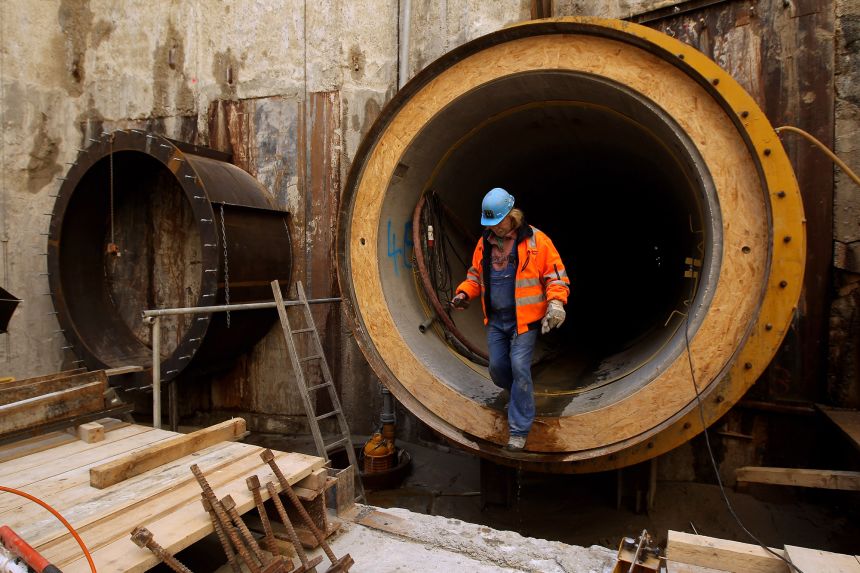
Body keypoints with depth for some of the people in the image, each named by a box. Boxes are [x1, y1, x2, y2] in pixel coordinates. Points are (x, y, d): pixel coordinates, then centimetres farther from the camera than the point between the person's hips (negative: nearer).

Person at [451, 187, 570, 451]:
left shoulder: (536, 241, -10)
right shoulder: (484, 243, 4)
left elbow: (556, 275, -7)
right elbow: (475, 275, 16)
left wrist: (556, 302, -22)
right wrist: (464, 293, -2)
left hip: (524, 320, -5)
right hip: (495, 320, 5)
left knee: (519, 368, -10)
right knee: (497, 368, 11)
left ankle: (519, 429, 3)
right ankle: (521, 396, 44)